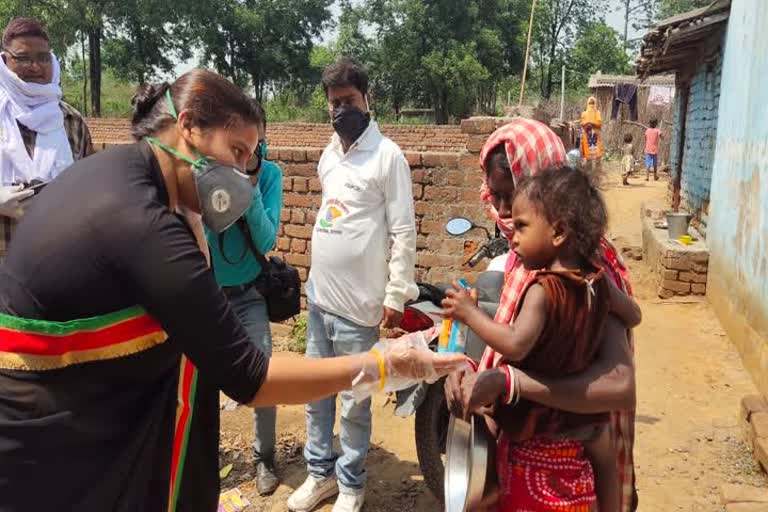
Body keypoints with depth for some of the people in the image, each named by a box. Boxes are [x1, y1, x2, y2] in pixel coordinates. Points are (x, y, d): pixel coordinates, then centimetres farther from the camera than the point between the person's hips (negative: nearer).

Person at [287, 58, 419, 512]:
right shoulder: (329, 154, 11)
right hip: (319, 295, 7)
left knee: (353, 401, 6)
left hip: (358, 303, -6)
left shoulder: (387, 156, -11)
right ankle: (320, 472, 32)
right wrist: (317, 281, 16)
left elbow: (405, 231, -12)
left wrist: (397, 295, -14)